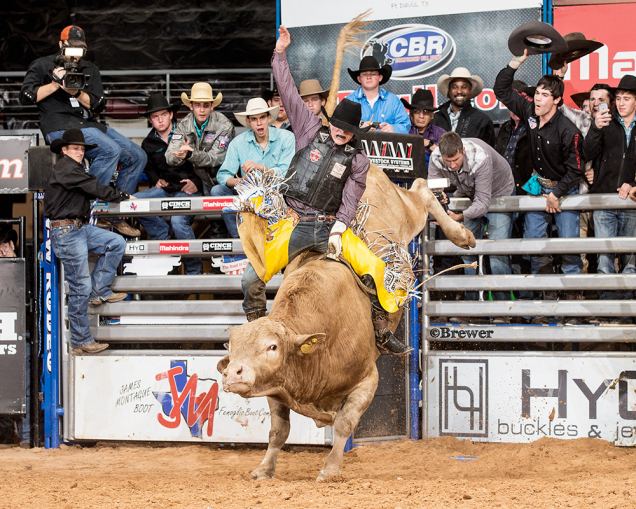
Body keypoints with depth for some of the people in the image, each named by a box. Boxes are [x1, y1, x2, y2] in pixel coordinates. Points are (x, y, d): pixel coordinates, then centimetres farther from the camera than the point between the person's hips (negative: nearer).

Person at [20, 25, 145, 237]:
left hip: (89, 124, 7)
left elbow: (98, 104, 8)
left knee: (137, 156, -3)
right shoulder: (42, 66, 8)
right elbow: (26, 96, -2)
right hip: (60, 126, -7)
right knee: (110, 150, -31)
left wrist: (77, 94, -11)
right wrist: (55, 85, -12)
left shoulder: (90, 70, 20)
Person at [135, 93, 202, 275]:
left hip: (188, 189, -5)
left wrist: (196, 182, -11)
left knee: (178, 221, -32)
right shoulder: (149, 143, 16)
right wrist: (156, 180, 11)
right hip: (165, 189, 5)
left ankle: (194, 271, -16)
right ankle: (162, 234, -1)